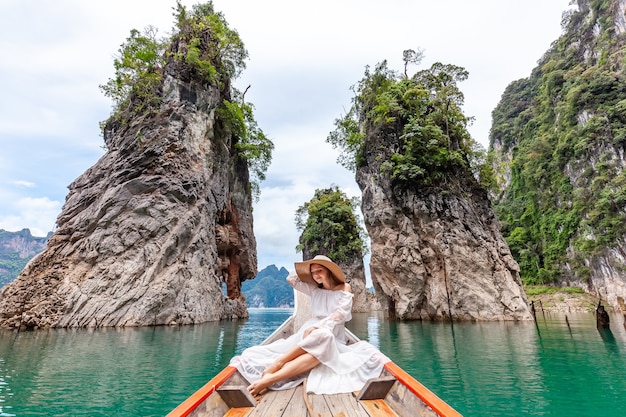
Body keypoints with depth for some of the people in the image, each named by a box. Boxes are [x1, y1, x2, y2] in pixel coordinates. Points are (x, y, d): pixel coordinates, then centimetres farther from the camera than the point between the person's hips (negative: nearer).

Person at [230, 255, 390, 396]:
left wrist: (318, 326, -22)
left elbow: (340, 314, -10)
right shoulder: (314, 290, 16)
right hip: (310, 332, 4)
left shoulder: (344, 288, 3)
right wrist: (306, 268, 15)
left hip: (333, 337, -3)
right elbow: (291, 279, 18)